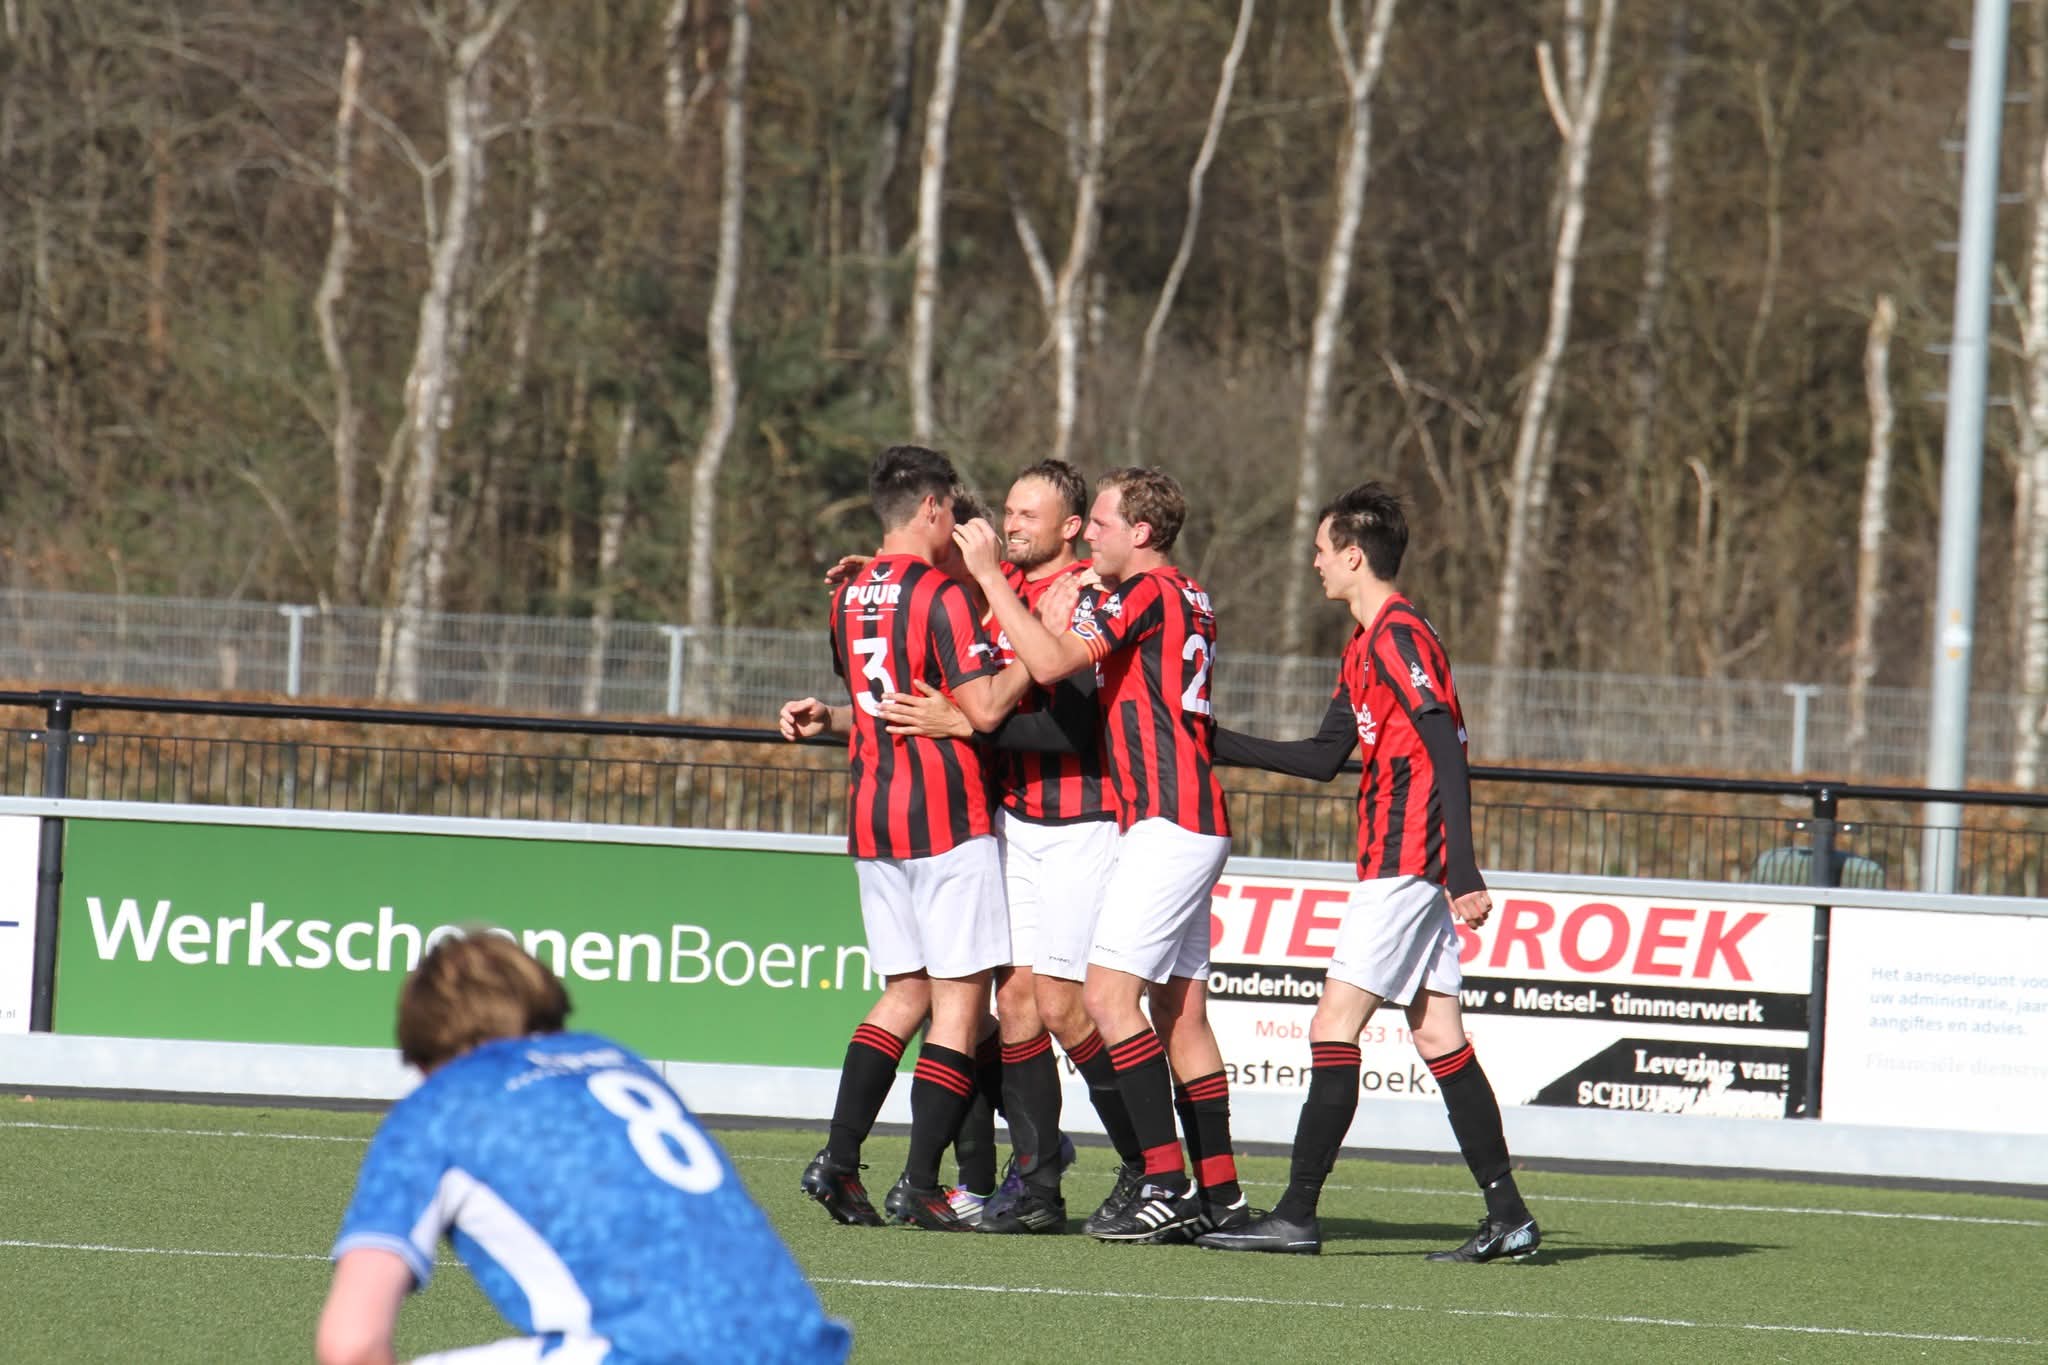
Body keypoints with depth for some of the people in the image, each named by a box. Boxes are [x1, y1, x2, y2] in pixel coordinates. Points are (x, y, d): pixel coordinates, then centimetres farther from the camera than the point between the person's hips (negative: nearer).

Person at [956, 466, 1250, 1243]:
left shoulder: (1147, 594, -10)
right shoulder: (1189, 599, 19)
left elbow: (1050, 662, -20)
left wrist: (989, 574, -13)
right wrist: (1062, 617, 15)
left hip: (1166, 822, -10)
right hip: (1194, 824, 10)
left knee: (1109, 993, -14)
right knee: (1181, 1010, 10)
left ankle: (1165, 1184, -20)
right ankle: (1219, 1194, 10)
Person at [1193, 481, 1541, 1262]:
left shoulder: (1398, 637, -12)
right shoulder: (1367, 647, 18)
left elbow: (1448, 752, -19)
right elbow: (1326, 758, 25)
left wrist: (1463, 873, -24)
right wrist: (1218, 744, 26)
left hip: (1402, 866, -10)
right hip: (1410, 870, 10)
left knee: (1334, 1028, -8)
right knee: (1437, 1037, 6)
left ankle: (1297, 1216, -6)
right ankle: (1507, 1217, 3)